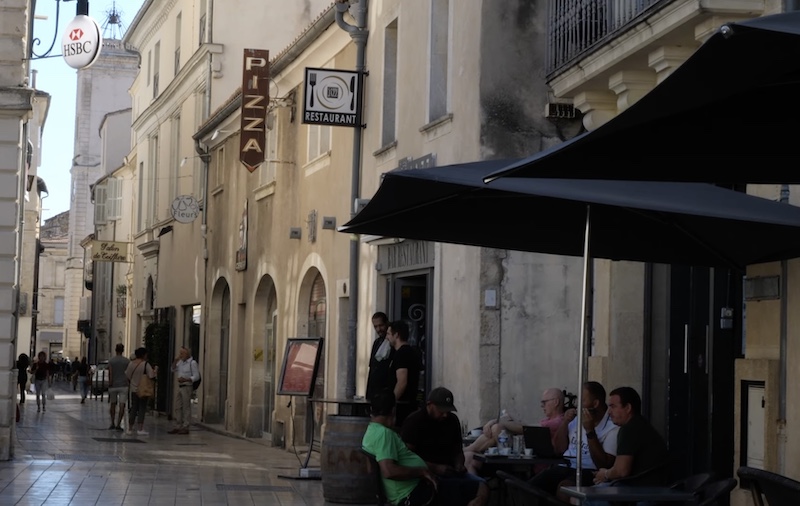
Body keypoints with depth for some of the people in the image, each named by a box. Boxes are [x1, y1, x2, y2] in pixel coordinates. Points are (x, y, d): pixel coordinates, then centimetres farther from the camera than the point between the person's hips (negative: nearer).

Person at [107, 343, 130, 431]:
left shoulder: (111, 361, -3)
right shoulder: (127, 361, 0)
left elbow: (110, 374, -7)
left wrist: (109, 385, -3)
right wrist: (128, 384, 15)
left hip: (113, 386, 0)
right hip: (123, 386, 0)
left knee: (113, 404, 15)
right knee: (122, 405, -3)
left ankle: (112, 423, 20)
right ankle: (118, 424, -10)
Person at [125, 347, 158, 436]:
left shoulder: (131, 363, 3)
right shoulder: (145, 364, -14)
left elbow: (127, 375, 9)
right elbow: (151, 375, -19)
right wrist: (156, 370, -2)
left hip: (133, 389, 5)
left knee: (133, 409, 12)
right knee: (142, 409, -1)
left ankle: (130, 428, 14)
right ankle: (140, 429, -5)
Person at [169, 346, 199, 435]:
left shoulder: (192, 363, -10)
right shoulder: (181, 362, 13)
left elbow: (196, 376, -13)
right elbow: (173, 369, 19)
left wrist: (185, 379, -25)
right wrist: (176, 360, 4)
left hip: (187, 387, -8)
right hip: (180, 387, 8)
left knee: (186, 407, -4)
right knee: (178, 407, 9)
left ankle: (185, 427, 0)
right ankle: (178, 426, 16)